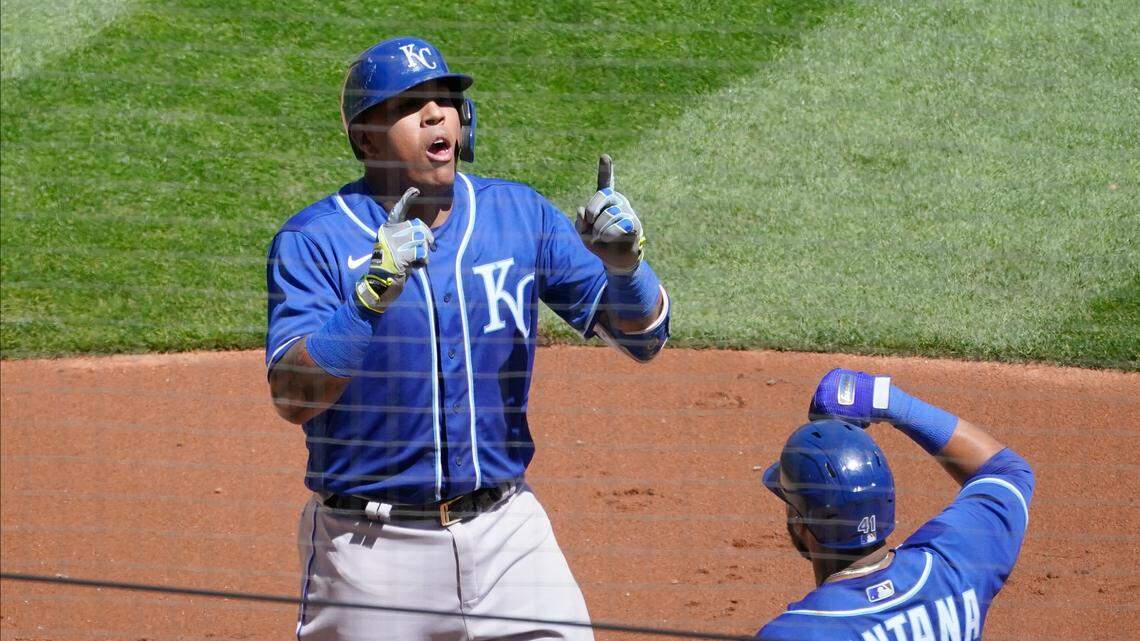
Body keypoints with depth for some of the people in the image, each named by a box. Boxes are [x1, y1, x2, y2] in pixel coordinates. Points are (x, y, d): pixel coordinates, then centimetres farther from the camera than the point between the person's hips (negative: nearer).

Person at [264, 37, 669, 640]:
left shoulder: (520, 214, 3)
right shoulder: (313, 241, -8)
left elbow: (641, 337, 2)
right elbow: (292, 398, -20)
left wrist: (624, 263, -18)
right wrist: (374, 292, -31)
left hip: (507, 533, 3)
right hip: (370, 544, -3)